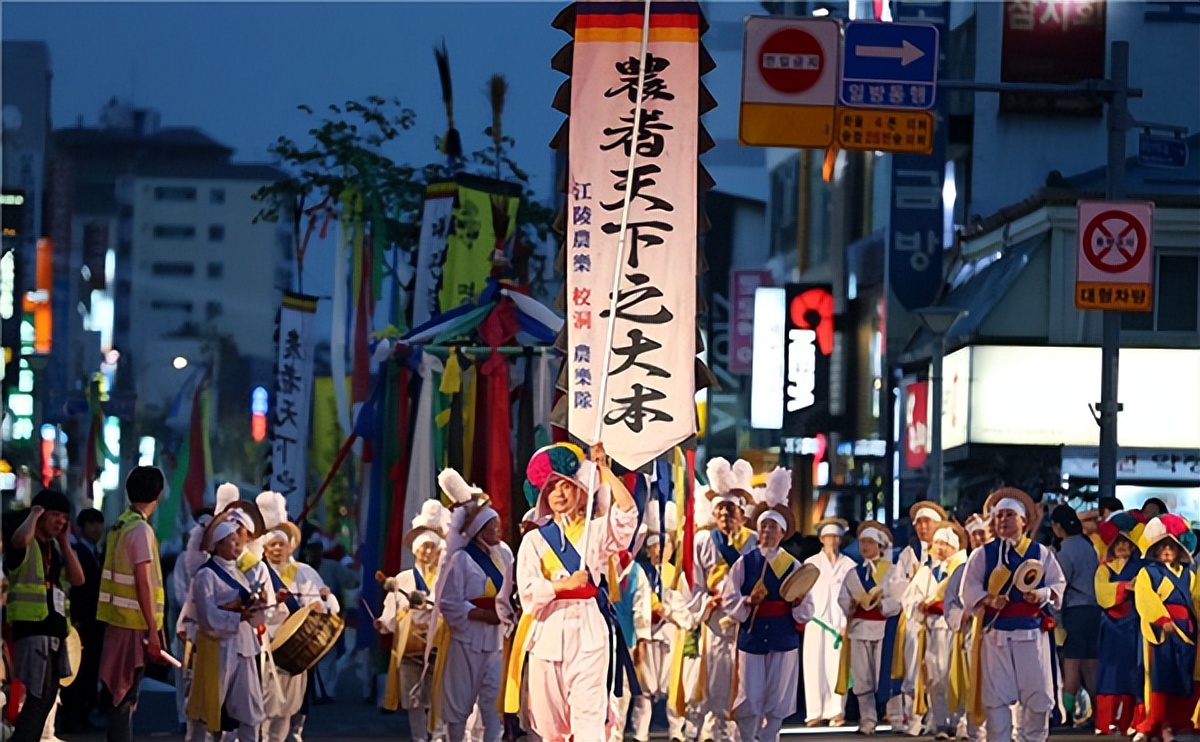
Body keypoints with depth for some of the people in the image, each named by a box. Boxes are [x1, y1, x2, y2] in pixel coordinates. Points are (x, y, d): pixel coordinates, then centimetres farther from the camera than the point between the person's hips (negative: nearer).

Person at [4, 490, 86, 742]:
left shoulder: (54, 548, 18)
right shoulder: (25, 546, -7)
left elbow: (77, 579, 7)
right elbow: (21, 538, -34)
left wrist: (63, 541, 5)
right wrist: (34, 514, -15)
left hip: (54, 631, 9)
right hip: (32, 629, -9)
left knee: (47, 697, 13)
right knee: (38, 697, -16)